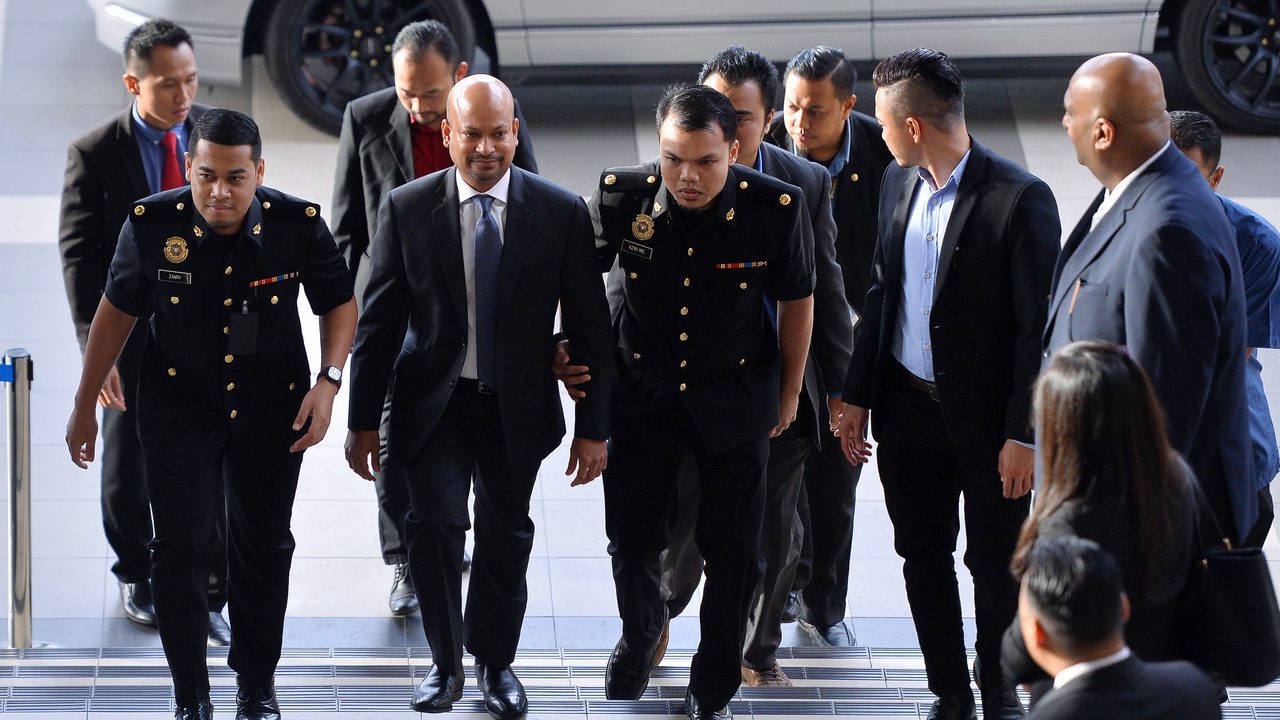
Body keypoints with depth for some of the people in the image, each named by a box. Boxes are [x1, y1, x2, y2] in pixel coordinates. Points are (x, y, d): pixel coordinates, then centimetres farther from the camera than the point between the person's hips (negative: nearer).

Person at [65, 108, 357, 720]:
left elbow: (339, 304, 0)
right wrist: (84, 408, 5)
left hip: (271, 410, 1)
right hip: (178, 405, -1)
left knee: (263, 545, 12)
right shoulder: (152, 225, -17)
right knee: (181, 545, -8)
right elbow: (117, 311, -1)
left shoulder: (298, 226, -17)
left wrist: (329, 381, -17)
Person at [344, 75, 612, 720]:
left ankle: (495, 661, 30)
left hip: (518, 407, 1)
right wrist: (363, 420, 0)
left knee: (506, 537, 9)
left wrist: (593, 427, -2)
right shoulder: (407, 209, -7)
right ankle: (445, 661, 5)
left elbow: (589, 326, -2)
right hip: (434, 401, -1)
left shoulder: (561, 212, -7)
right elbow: (379, 320, -1)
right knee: (435, 522, -15)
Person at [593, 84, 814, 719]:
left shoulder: (775, 208, -20)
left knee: (733, 557, 4)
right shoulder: (621, 197, -19)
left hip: (735, 402, -1)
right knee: (632, 543, 14)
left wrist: (789, 392, 7)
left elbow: (795, 299, -2)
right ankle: (641, 632, 47)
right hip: (640, 397, 1)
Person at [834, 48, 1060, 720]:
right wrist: (858, 397, 12)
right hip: (908, 411, 6)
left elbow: (1039, 326, -16)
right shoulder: (899, 183, 3)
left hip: (988, 418, -6)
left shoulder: (1019, 199, -18)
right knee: (924, 559, 13)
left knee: (996, 565, 8)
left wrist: (1024, 434, -17)